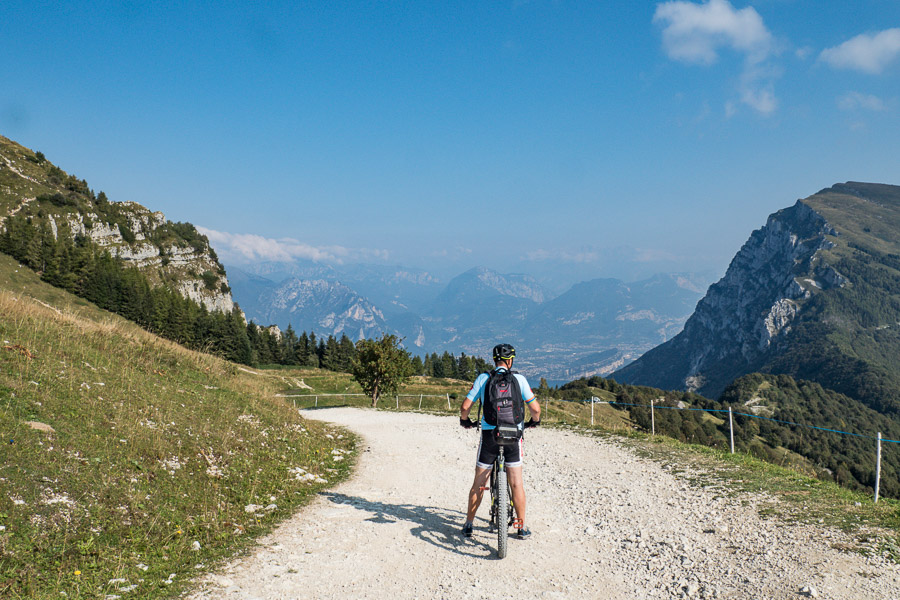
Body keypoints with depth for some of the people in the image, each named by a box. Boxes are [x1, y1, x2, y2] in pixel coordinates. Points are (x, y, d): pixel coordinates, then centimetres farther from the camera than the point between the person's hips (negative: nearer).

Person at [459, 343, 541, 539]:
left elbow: (465, 406, -4)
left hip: (489, 434, 1)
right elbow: (535, 408, -4)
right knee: (517, 484, 9)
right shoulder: (519, 379, -2)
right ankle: (521, 528, 14)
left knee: (478, 483, 11)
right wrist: (534, 421, 18)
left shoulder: (482, 378, 0)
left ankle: (469, 524, 18)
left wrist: (465, 420, 18)